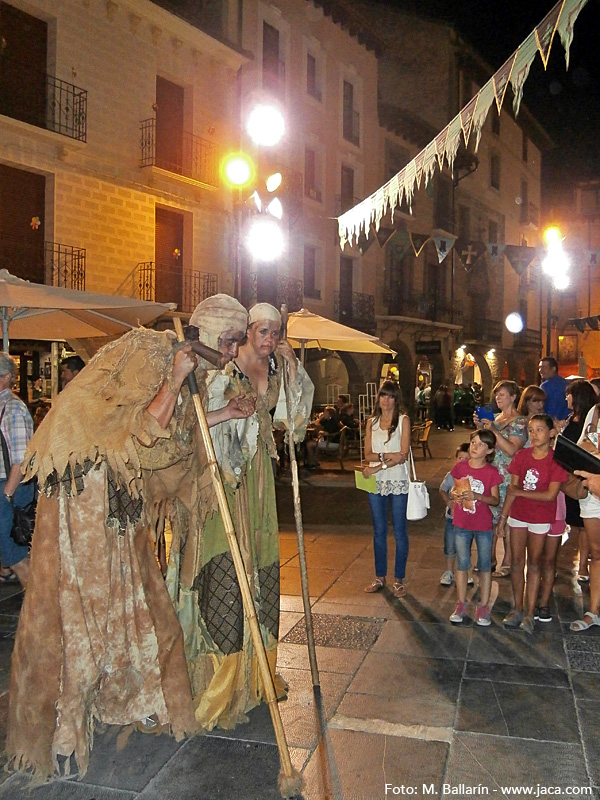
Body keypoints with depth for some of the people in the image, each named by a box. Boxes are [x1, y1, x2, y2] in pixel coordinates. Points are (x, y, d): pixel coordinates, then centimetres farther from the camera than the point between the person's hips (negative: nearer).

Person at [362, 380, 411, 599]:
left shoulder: (403, 420, -4)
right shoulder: (371, 422, 8)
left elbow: (403, 455, -12)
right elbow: (368, 454, 2)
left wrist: (377, 467, -18)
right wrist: (386, 456, -17)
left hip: (397, 482, -4)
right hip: (376, 482, 4)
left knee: (399, 531, 4)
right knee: (379, 531, 12)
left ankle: (398, 580, 14)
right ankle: (380, 577, 23)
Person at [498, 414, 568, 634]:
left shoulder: (556, 460, -12)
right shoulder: (522, 455, -1)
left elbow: (550, 495, -17)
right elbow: (512, 489, 1)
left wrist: (520, 492, -16)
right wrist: (503, 517, 1)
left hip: (541, 518, -3)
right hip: (518, 516, 3)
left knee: (535, 563, 4)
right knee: (517, 562, 8)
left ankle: (530, 613, 9)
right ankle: (517, 608, 18)